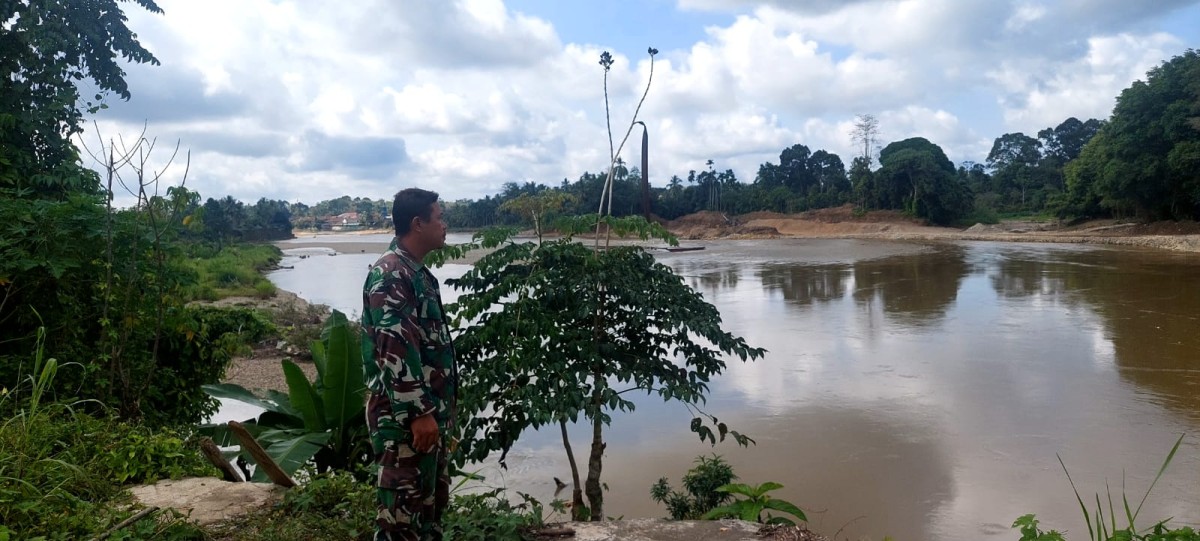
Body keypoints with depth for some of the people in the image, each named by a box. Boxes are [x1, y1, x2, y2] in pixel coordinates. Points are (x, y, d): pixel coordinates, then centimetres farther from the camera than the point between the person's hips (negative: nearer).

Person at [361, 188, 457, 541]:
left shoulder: (418, 272, 14)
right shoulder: (390, 274, -17)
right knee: (402, 510, -1)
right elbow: (394, 349, -23)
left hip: (432, 410, 10)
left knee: (433, 500, 18)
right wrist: (418, 412, -24)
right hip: (405, 417, -10)